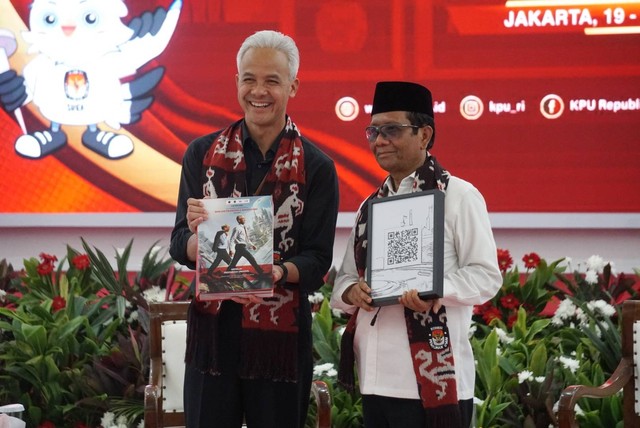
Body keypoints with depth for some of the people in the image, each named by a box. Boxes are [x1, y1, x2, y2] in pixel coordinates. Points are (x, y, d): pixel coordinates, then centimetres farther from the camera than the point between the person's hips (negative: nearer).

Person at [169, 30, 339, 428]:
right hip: (213, 329, 1)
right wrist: (199, 237, -21)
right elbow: (180, 246, 2)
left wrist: (277, 272, -23)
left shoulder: (316, 167, -1)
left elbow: (318, 261, -3)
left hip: (282, 335, -1)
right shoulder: (203, 153, 4)